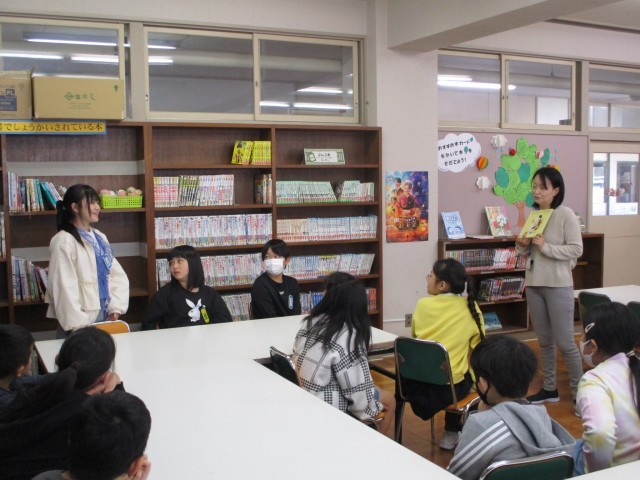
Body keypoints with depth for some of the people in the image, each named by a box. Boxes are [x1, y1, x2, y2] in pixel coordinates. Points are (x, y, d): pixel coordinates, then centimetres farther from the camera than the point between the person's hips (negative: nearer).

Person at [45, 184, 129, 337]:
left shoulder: (99, 237, 11)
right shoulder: (64, 241, -12)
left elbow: (118, 275, 11)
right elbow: (64, 287, -18)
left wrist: (115, 307, -1)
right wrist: (78, 325, -20)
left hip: (104, 317, 7)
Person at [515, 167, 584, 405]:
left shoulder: (566, 215, -9)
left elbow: (576, 250, -13)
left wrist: (546, 247, -21)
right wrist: (522, 245, -5)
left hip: (558, 286, -6)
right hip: (533, 284, 6)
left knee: (564, 342, 0)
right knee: (544, 340, 15)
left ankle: (579, 391, 14)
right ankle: (549, 388, 26)